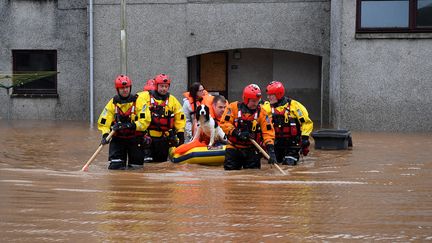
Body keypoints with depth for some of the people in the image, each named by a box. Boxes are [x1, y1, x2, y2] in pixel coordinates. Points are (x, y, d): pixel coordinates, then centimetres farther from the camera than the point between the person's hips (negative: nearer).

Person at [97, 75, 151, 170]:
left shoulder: (138, 101, -5)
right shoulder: (113, 103, 0)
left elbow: (145, 120, -11)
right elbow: (103, 121, -1)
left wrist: (131, 125, -25)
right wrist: (105, 135, -17)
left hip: (135, 138, -1)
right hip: (117, 138, 1)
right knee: (115, 166, -8)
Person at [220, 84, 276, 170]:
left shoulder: (261, 112, -1)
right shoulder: (234, 107, -5)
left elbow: (268, 132, -7)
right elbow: (224, 123, -9)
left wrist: (270, 149, -20)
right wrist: (237, 133, -21)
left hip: (252, 150, 1)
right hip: (233, 148, -1)